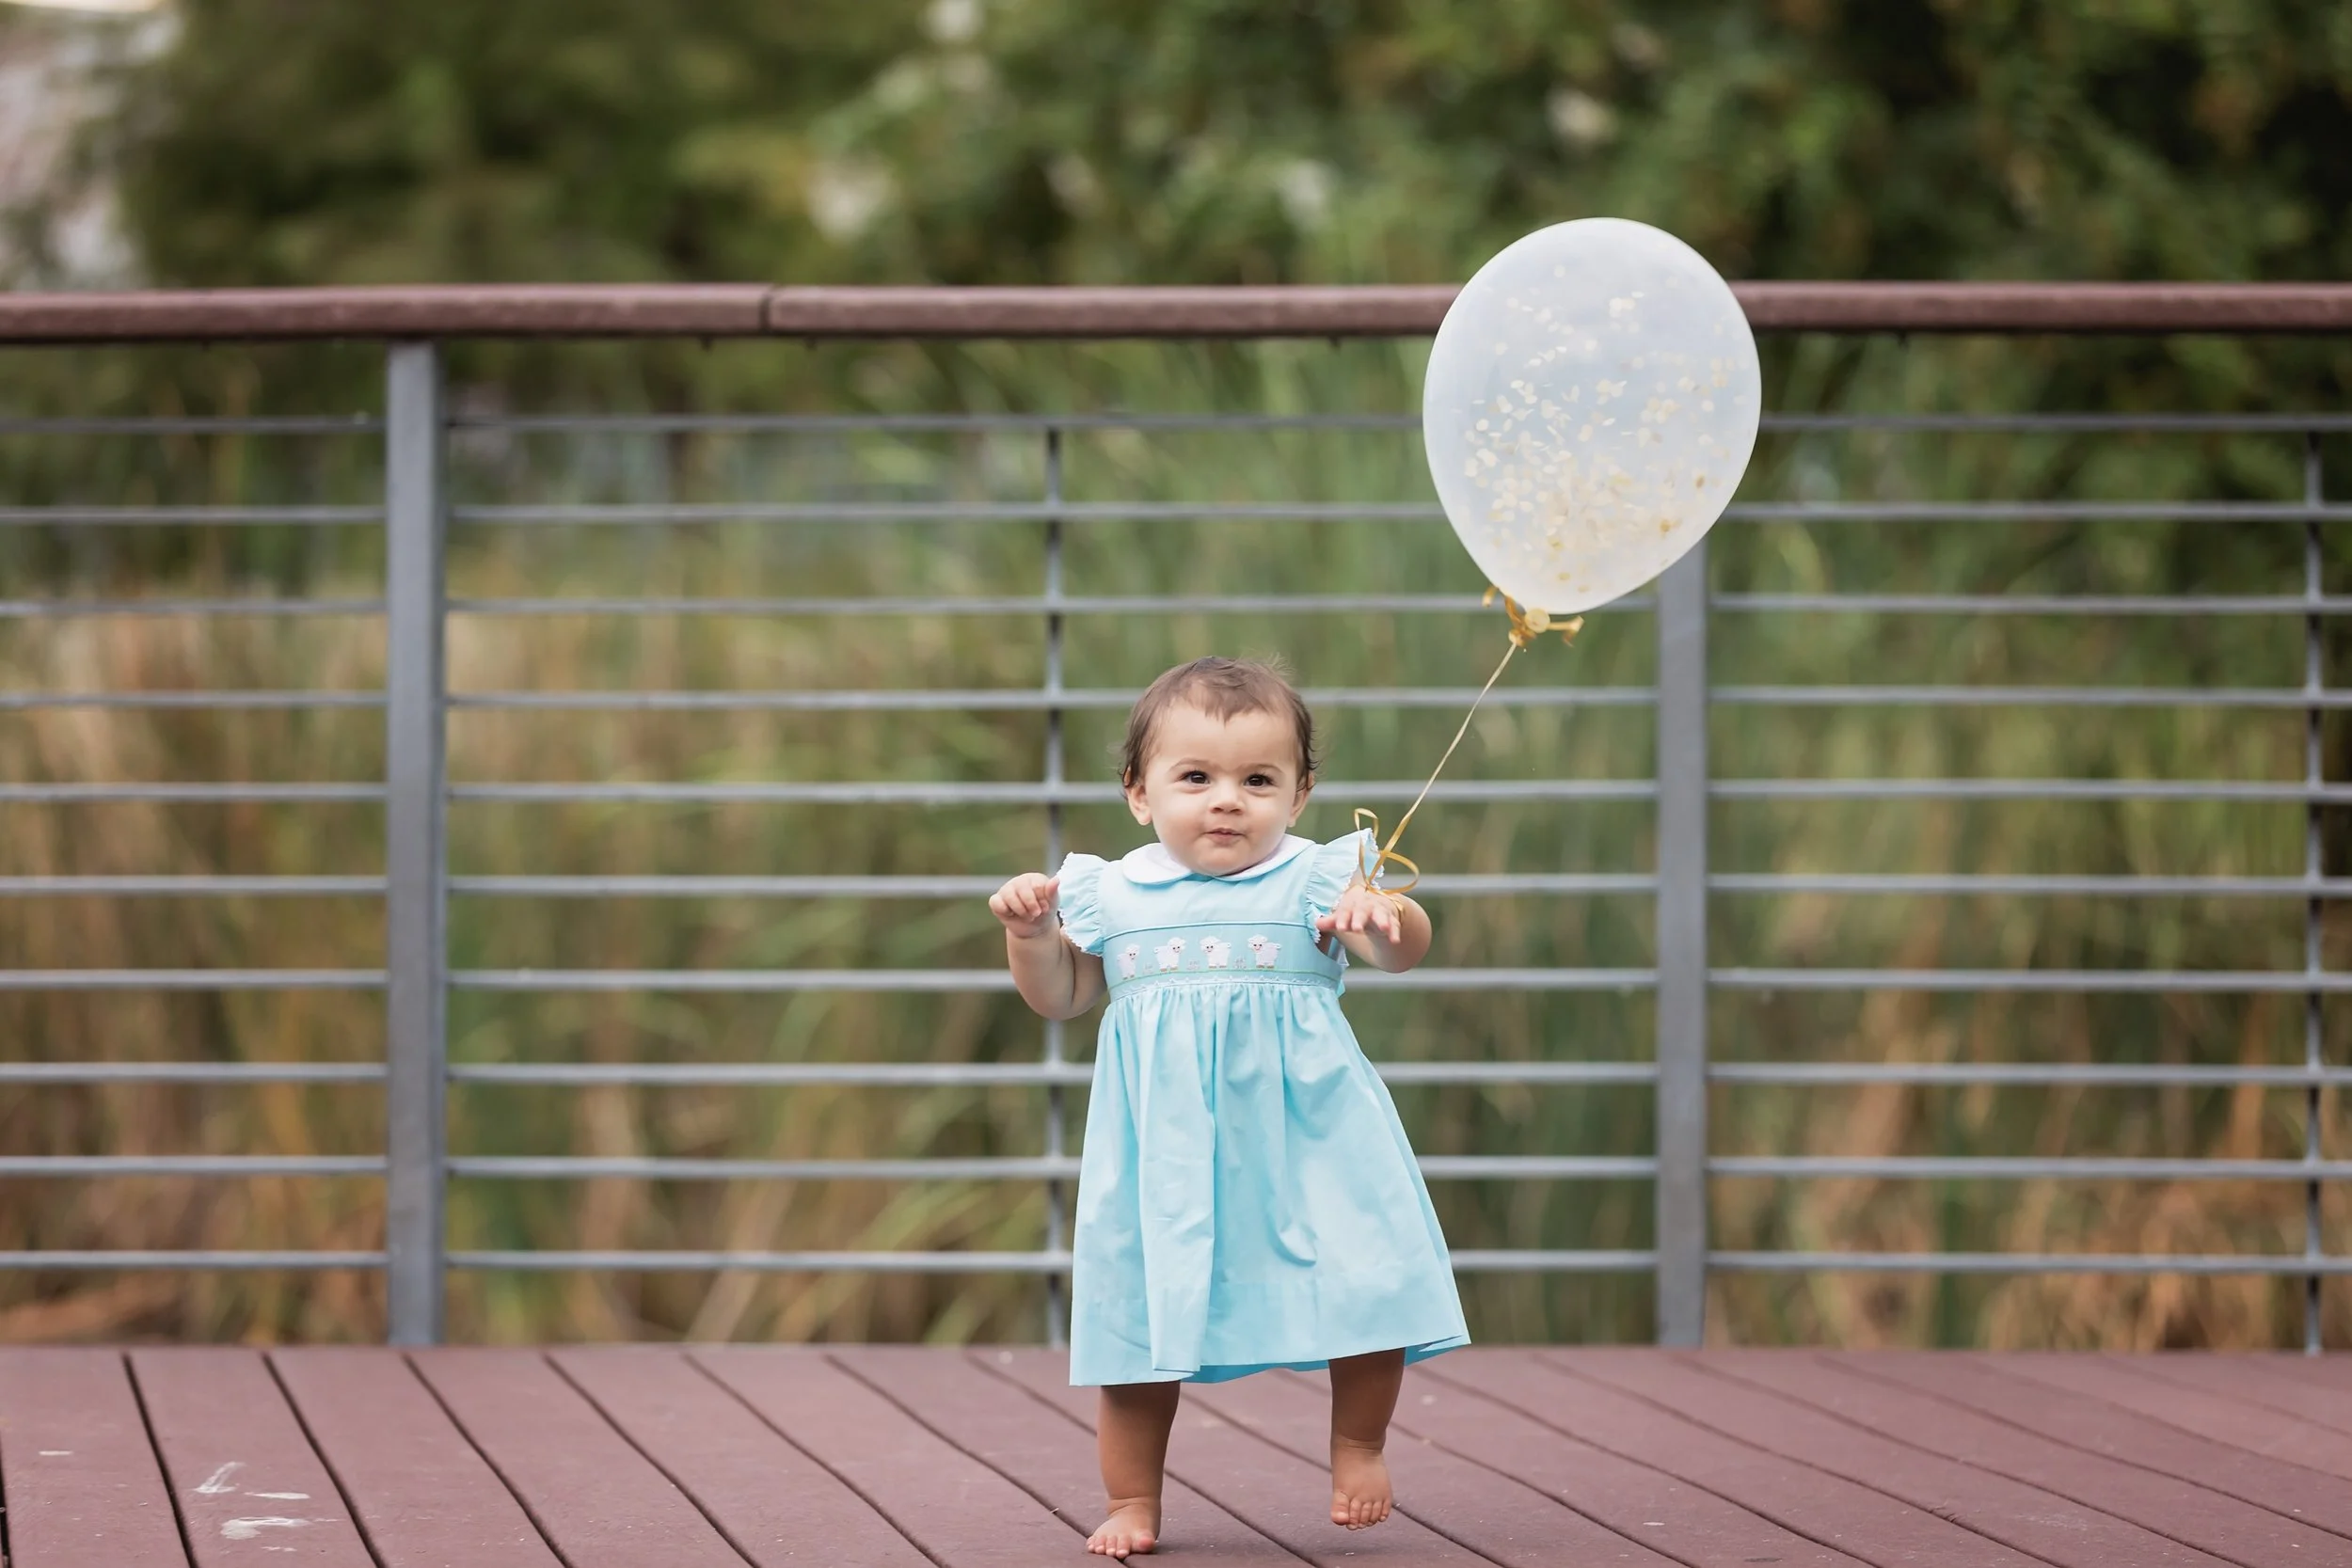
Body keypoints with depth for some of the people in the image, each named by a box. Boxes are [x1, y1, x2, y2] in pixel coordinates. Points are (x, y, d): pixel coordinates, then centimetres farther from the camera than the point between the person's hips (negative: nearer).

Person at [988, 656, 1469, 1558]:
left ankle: (1358, 1444, 16)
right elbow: (1059, 997, 15)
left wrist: (1382, 918, -37)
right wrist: (1031, 933, -4)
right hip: (1164, 1146, 1)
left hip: (1303, 1135, -1)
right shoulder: (1113, 897, 5)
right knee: (1143, 1309, 4)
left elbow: (1401, 949, -15)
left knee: (1369, 1285, -9)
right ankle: (1132, 1501, 17)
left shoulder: (1313, 881, -2)